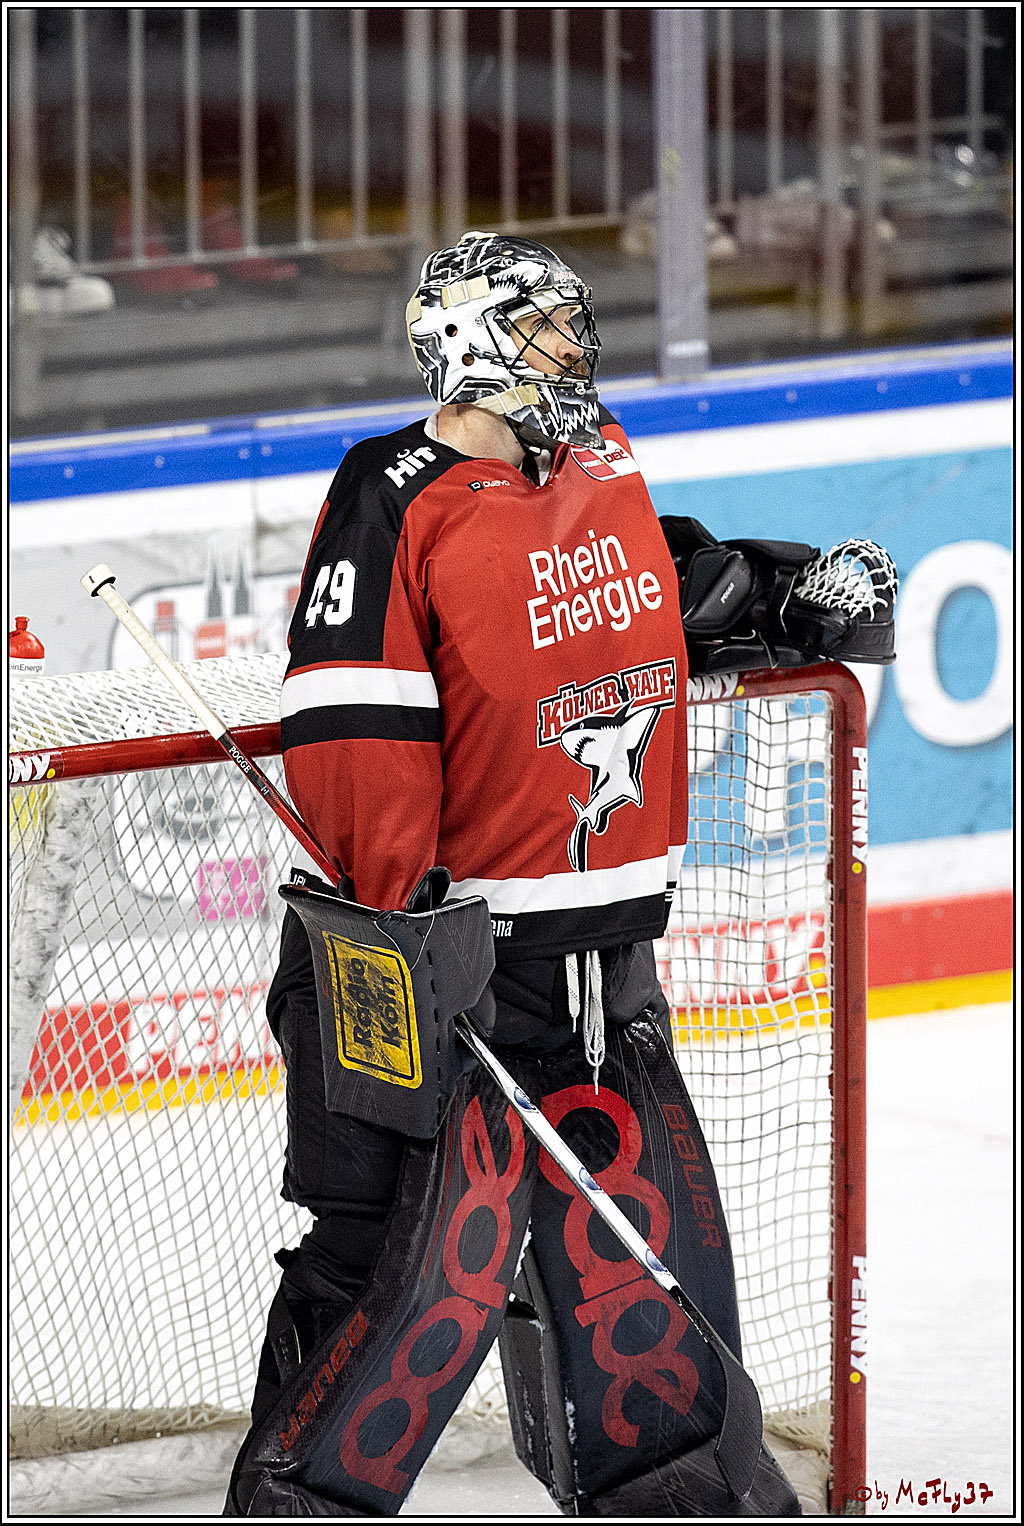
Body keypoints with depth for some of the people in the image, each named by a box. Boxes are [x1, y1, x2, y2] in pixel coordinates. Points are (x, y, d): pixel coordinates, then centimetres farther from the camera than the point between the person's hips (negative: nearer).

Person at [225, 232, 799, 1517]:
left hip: (606, 943, 7)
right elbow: (350, 724, -19)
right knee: (430, 1234, -10)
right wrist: (394, 917, -25)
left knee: (649, 1203, 12)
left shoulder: (603, 467, 12)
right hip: (455, 934, -7)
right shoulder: (397, 500, -12)